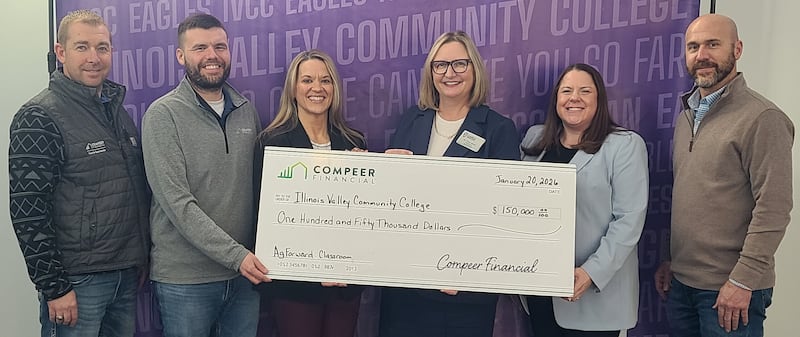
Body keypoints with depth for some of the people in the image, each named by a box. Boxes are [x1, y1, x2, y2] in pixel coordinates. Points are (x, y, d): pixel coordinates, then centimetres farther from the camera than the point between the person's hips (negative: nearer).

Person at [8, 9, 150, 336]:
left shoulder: (118, 109, 10)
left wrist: (143, 257, 13)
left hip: (129, 273, 7)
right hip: (77, 281, -6)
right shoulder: (39, 117, -11)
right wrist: (54, 287, -16)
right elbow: (28, 212, -15)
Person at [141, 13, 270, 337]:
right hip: (185, 278, -4)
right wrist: (236, 255, -20)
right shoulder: (163, 114, -9)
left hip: (246, 273, 5)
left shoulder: (246, 110, 6)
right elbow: (177, 202, -16)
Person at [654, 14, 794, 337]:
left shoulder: (762, 118, -13)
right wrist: (670, 259, 13)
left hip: (730, 289, -6)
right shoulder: (686, 115, 10)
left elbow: (773, 208, -17)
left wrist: (743, 280, -18)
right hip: (681, 281, 7)